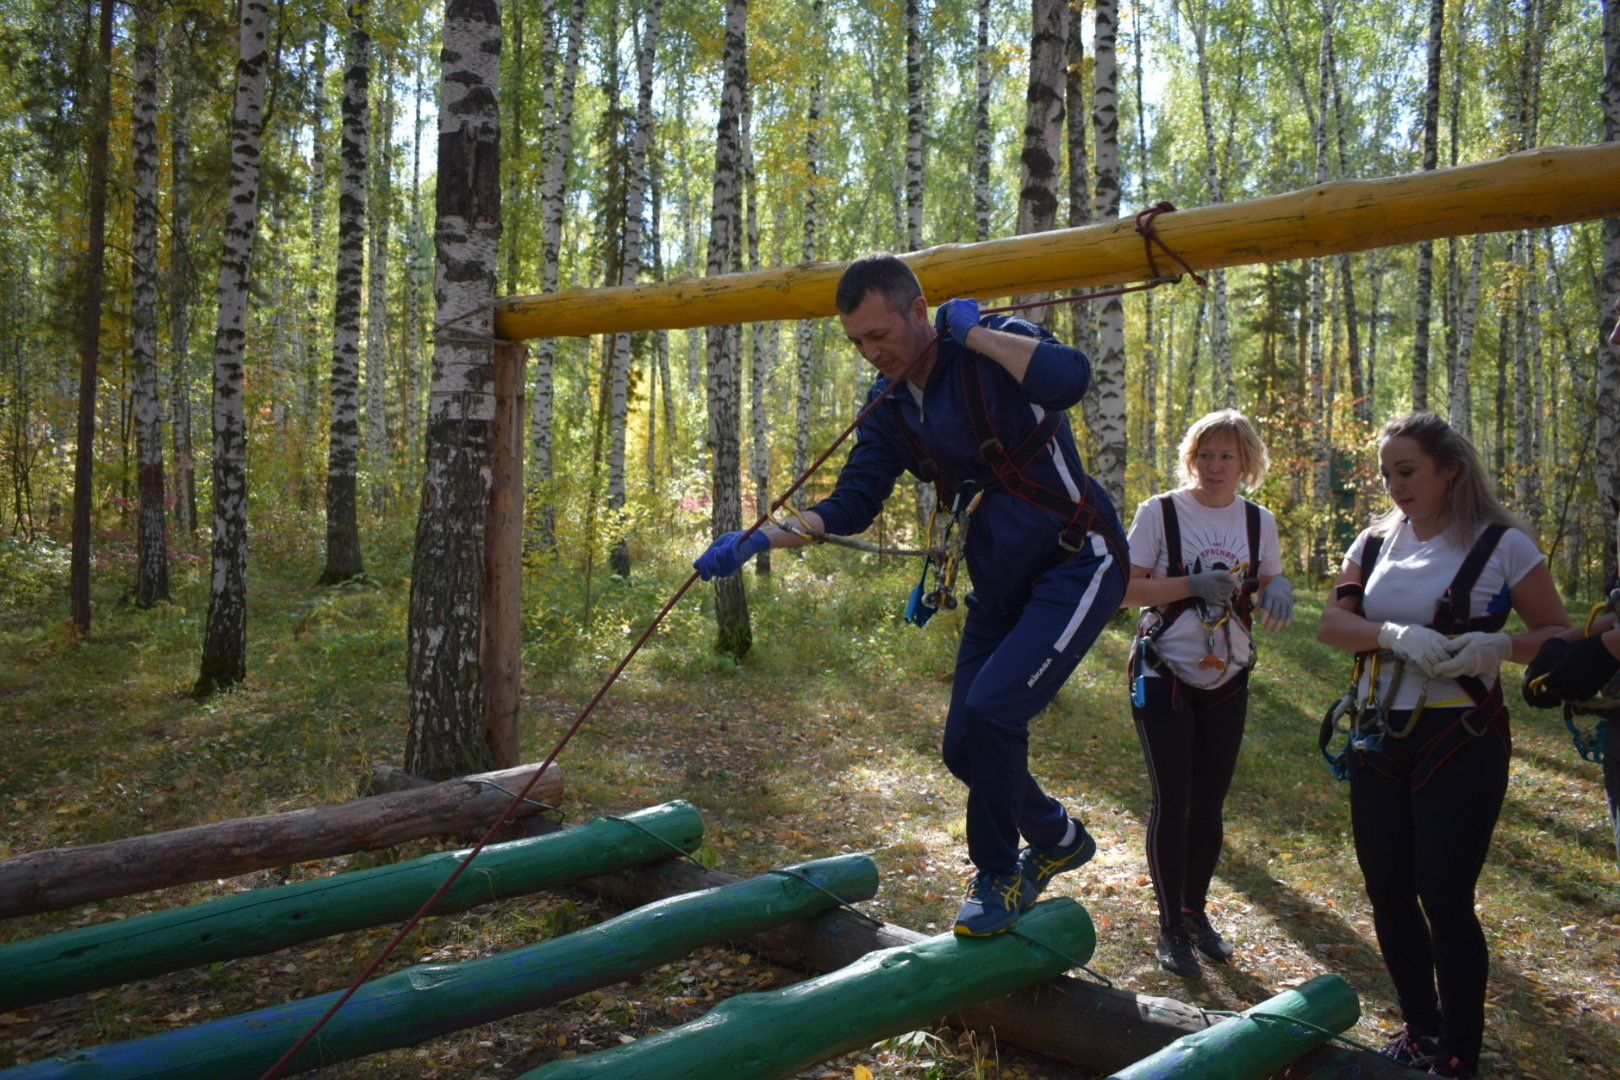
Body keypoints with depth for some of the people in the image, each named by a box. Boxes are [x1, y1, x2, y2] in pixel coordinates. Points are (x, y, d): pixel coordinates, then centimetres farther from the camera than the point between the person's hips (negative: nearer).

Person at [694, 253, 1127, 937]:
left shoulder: (998, 347, -16)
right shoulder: (890, 406, 3)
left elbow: (1071, 377, -38)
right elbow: (852, 504, 3)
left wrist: (973, 332, -26)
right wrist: (759, 540, -9)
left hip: (1079, 566, -7)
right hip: (1000, 586, 8)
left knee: (991, 708, -21)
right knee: (964, 746, 6)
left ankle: (1002, 876, 4)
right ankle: (1058, 837, 33)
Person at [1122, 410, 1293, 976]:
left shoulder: (1258, 520, 5)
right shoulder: (1159, 512, -8)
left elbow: (1271, 585, 12)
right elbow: (1127, 588, -10)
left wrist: (1277, 590, -12)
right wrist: (1194, 584, -24)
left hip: (1227, 681, 4)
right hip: (1163, 678, -4)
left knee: (1210, 803, 11)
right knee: (1172, 801, -3)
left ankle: (1197, 912, 30)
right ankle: (1170, 925, 13)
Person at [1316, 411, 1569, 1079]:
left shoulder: (1502, 544, -6)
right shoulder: (1375, 542, 7)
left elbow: (1558, 634, -3)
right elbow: (1331, 623, -4)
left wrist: (1498, 645, -23)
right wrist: (1394, 634, -23)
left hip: (1460, 742, -5)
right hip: (1379, 740, 5)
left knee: (1444, 898, -3)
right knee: (1387, 892, 10)